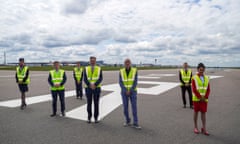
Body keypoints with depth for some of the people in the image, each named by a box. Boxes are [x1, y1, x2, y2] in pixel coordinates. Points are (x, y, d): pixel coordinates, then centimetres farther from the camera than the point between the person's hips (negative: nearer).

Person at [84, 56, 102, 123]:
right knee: (89, 103, 5)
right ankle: (89, 117, 18)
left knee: (96, 103, 4)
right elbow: (85, 79, -6)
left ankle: (96, 118, 16)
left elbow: (100, 79, -9)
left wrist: (94, 85, -22)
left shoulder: (99, 69, 2)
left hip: (97, 88, 0)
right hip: (88, 88, 0)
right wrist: (90, 85, -20)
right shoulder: (86, 69, 4)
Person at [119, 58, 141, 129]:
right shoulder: (121, 71, -1)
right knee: (125, 107, 2)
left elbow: (135, 82, -9)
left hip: (132, 92, -1)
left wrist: (130, 91, -18)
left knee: (134, 107, -8)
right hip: (124, 92, 1)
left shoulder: (135, 71, -5)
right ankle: (128, 121, 21)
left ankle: (135, 123, -1)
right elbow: (120, 83, -5)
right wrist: (125, 91, -18)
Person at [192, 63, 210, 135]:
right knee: (196, 112, 7)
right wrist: (200, 97, -14)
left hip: (204, 99, 3)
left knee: (203, 113, 6)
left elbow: (208, 89, 4)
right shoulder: (194, 78, -6)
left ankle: (204, 129, 14)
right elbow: (194, 89, -11)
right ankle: (195, 127, 20)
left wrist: (205, 97, -8)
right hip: (196, 99, -3)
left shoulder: (207, 78, 6)